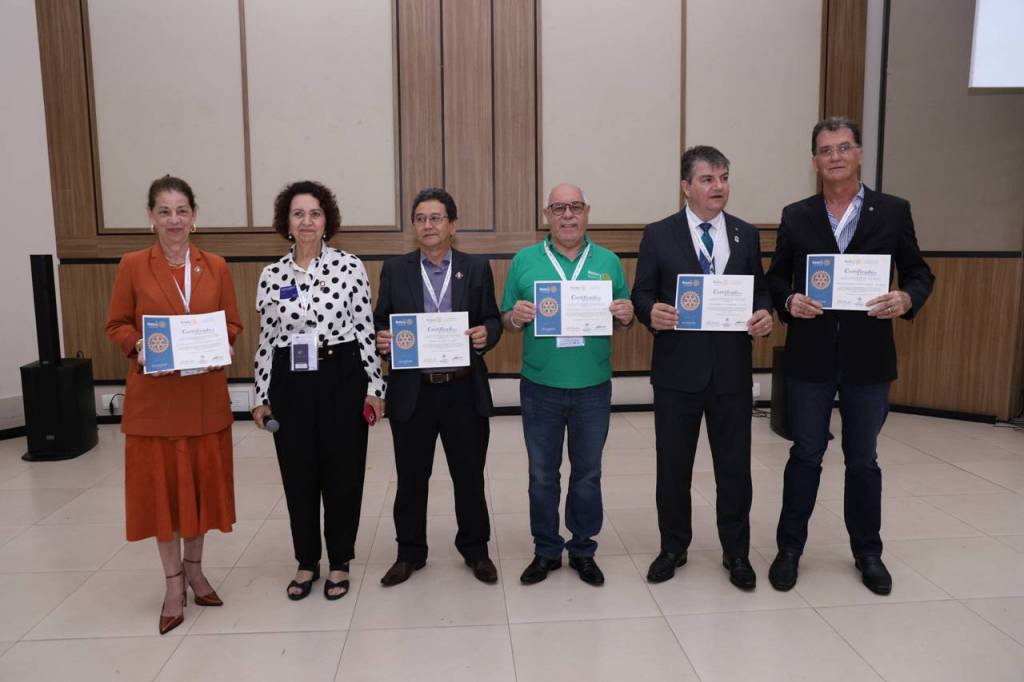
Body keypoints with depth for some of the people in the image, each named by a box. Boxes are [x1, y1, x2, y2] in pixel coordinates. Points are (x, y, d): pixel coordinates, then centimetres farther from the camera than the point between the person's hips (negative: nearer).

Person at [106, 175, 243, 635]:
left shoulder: (215, 266, 4)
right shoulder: (133, 265, -1)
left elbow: (233, 324, 7)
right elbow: (116, 325, 3)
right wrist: (139, 345, -16)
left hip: (206, 395, 2)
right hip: (154, 395, -1)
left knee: (202, 480, 11)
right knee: (160, 485, 6)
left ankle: (194, 567, 31)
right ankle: (173, 582, 21)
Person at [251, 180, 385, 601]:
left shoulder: (350, 267, -3)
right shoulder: (271, 275, 5)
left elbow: (365, 329, -3)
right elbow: (266, 339, 8)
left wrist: (374, 387, -4)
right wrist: (262, 396, 7)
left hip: (341, 378, -2)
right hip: (290, 382, 3)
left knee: (343, 471, 7)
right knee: (298, 474, 11)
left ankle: (339, 562, 25)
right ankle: (306, 561, 29)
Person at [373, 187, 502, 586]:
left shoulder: (477, 268, 4)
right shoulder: (395, 270, 5)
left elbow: (492, 320, 5)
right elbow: (380, 322, 6)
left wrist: (485, 334, -17)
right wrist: (381, 339, -16)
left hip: (464, 391, 0)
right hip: (412, 392, 1)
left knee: (470, 475, 12)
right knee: (411, 478, 11)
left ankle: (475, 549, 30)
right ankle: (410, 553, 30)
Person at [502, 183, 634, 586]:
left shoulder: (608, 262, 5)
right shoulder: (525, 261, 2)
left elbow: (625, 319, 8)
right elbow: (505, 321, 3)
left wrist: (626, 316, -14)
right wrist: (515, 317, -18)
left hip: (593, 388, 1)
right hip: (540, 389, 0)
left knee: (588, 473, 12)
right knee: (542, 474, 11)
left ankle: (583, 550, 28)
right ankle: (546, 550, 26)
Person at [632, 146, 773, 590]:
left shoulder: (746, 235, 8)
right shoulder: (659, 235, 0)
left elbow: (760, 290, 10)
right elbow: (641, 293, -1)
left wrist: (764, 314, -11)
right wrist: (652, 312, -22)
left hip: (731, 370, 2)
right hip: (677, 369, -1)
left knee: (734, 465, 10)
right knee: (673, 465, 10)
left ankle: (736, 553, 28)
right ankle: (673, 547, 29)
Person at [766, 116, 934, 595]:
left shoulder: (893, 211, 2)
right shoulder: (795, 216, 3)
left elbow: (919, 273, 5)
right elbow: (775, 278, 6)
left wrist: (907, 299, -17)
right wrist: (789, 301, -15)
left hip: (868, 358, 0)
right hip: (810, 358, 0)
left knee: (863, 460, 14)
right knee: (805, 456, 10)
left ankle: (867, 552, 32)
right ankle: (789, 548, 24)